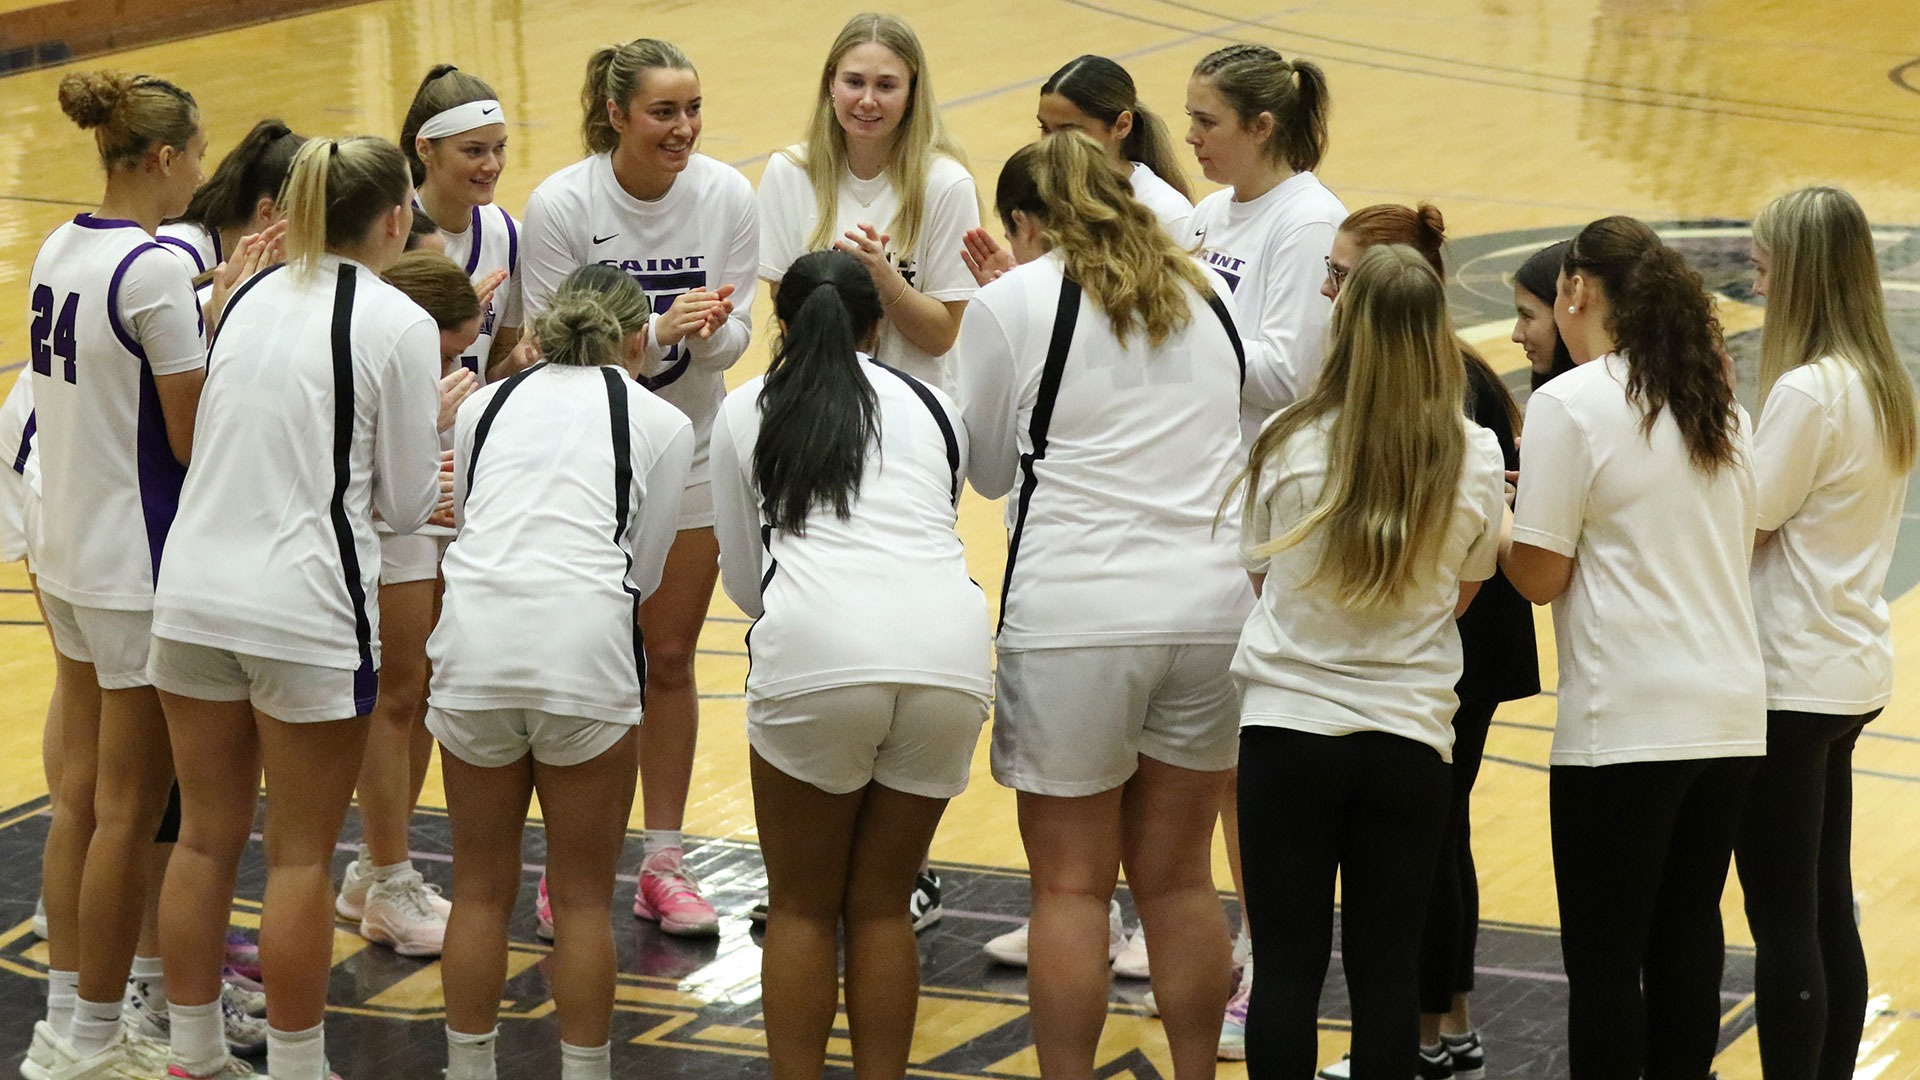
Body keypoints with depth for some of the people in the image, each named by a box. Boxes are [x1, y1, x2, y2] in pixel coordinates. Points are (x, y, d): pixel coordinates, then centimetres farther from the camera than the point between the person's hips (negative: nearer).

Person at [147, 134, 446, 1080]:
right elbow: (407, 503, -2)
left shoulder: (249, 297, 10)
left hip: (193, 592, 6)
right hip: (305, 606, -6)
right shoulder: (398, 325, -7)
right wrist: (439, 421, 17)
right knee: (301, 858, 4)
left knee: (206, 839, 14)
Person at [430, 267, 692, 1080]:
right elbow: (644, 569, 14)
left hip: (474, 636, 3)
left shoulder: (484, 405, 20)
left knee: (482, 890, 14)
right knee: (583, 899, 8)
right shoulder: (661, 423, 13)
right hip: (583, 645, -3)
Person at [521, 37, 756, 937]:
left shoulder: (726, 196, -10)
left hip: (687, 453, 3)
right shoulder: (561, 205, -18)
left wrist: (710, 331, -29)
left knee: (670, 659, 9)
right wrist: (655, 330, -31)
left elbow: (733, 339, -5)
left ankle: (664, 860, 20)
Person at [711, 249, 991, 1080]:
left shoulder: (747, 411, 19)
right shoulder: (933, 405, 24)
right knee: (881, 908, 16)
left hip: (816, 649, -2)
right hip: (949, 648, 2)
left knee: (802, 910, 13)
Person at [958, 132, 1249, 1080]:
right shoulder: (1207, 293, 10)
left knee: (1070, 885, 5)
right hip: (1213, 604, 5)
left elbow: (990, 470, 7)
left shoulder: (1012, 306, -4)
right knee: (1178, 878, 15)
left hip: (1074, 618, -4)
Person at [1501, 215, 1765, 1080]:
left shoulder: (1570, 405, -9)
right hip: (1732, 710, 7)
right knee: (1687, 939, 13)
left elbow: (1540, 576, -9)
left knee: (1603, 956, -1)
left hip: (1627, 721, -7)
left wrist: (1495, 520, 10)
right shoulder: (1722, 407, 12)